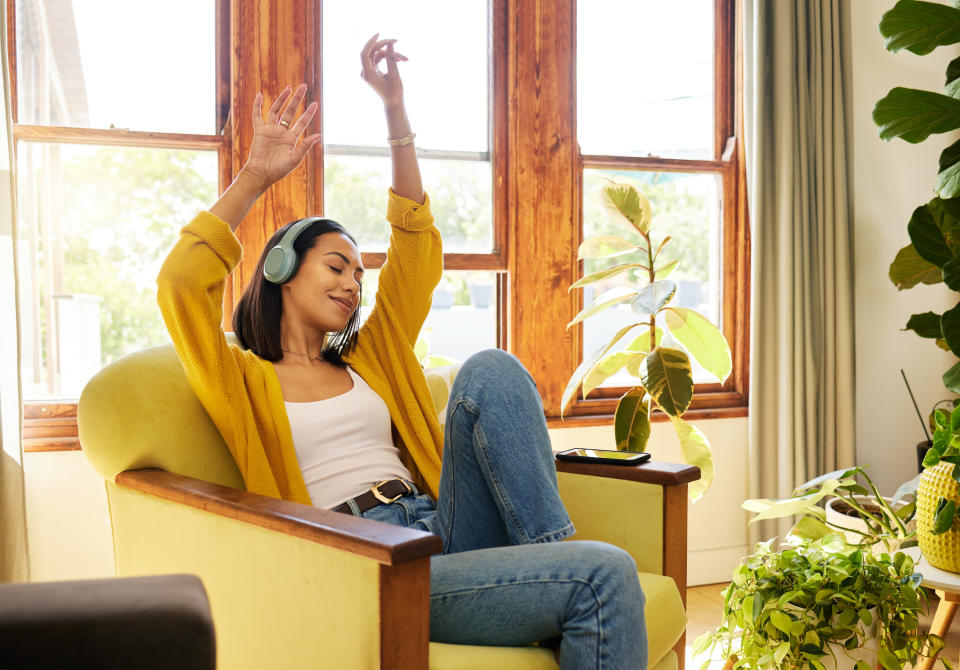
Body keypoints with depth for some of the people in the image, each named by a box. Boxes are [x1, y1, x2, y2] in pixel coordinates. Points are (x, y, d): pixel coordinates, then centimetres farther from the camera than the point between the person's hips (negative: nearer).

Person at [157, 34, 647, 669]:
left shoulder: (368, 360, 27)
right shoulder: (246, 381, 13)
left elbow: (418, 250, 22)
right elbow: (182, 285, -4)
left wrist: (396, 107, 17)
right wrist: (257, 175, 1)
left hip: (443, 532, 6)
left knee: (490, 369, -20)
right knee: (604, 574, -28)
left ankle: (550, 548, -19)